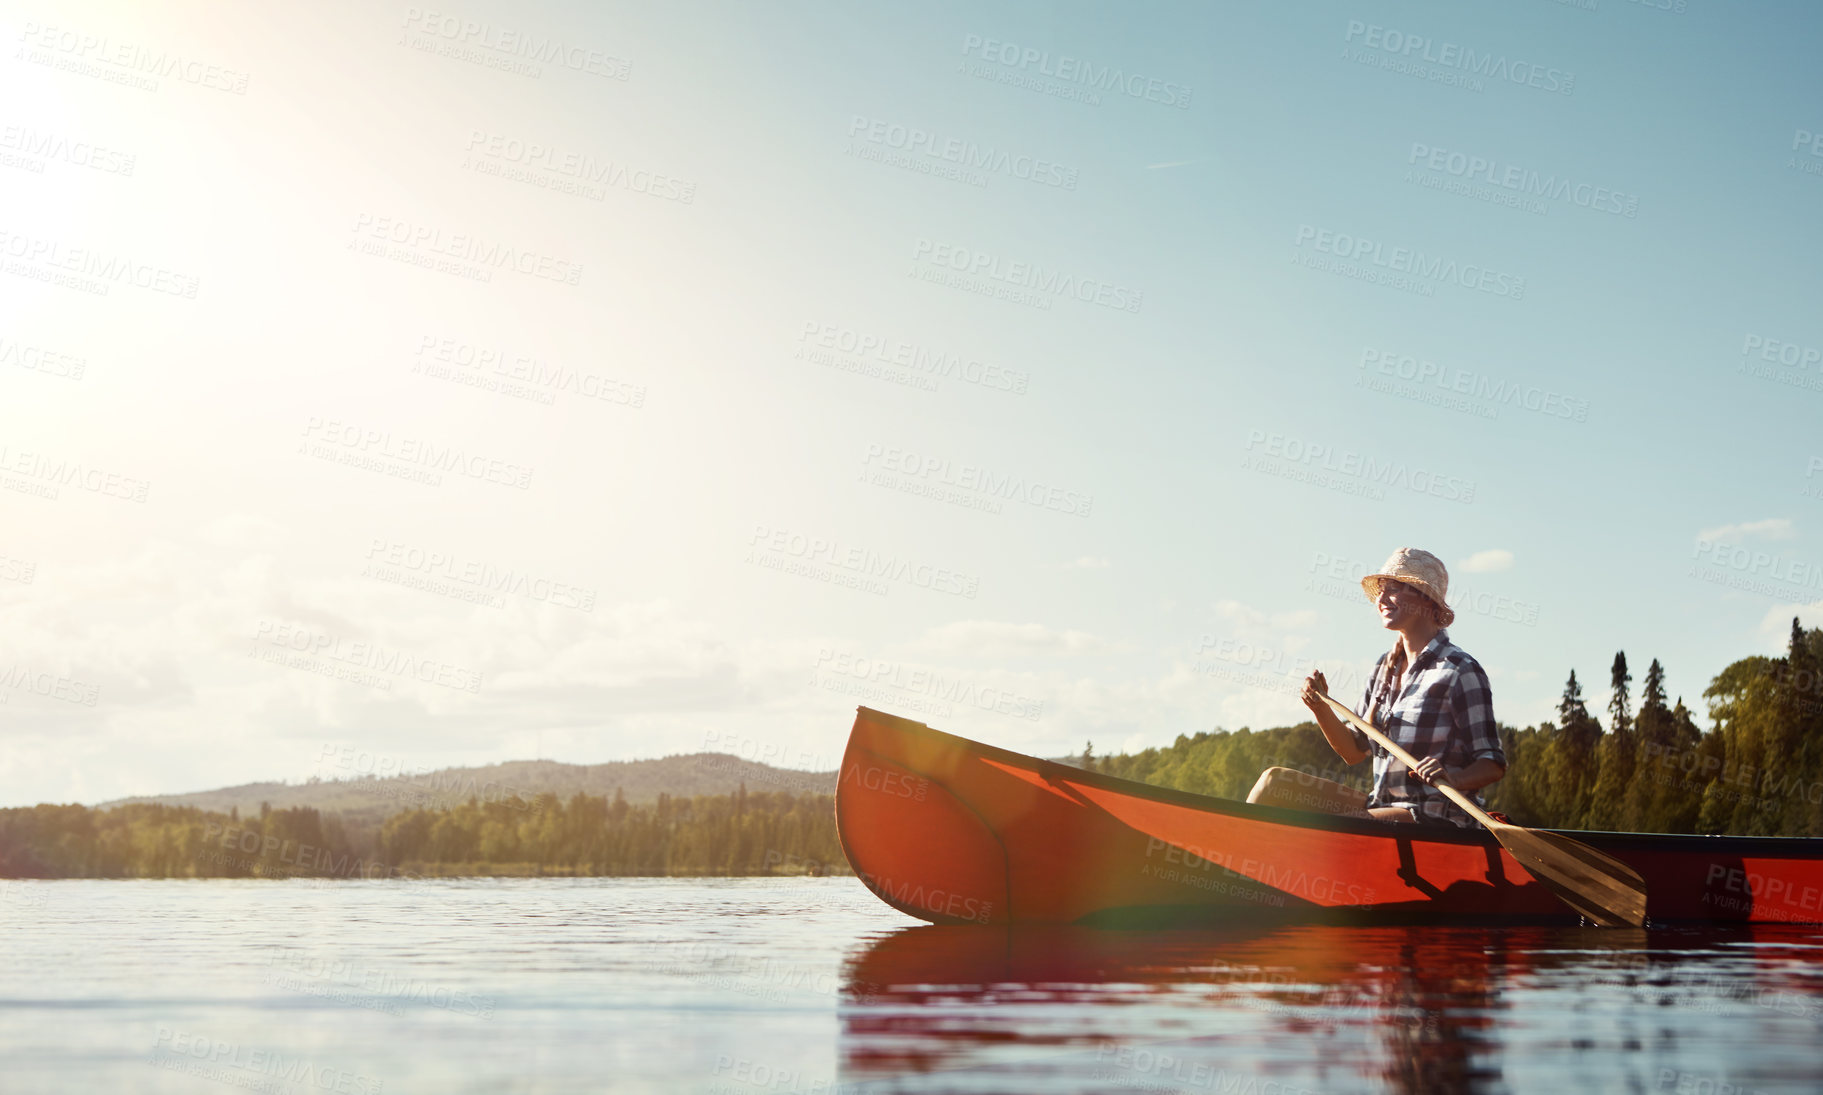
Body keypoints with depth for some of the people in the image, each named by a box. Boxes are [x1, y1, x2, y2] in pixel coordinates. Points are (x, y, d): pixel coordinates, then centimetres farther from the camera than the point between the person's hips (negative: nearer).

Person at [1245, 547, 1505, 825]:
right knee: (1275, 783, -5)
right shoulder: (1384, 667, 12)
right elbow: (1354, 752, 15)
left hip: (1435, 817, -7)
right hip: (1381, 805, 7)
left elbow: (1494, 765, -11)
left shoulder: (1460, 671, -11)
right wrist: (1321, 708, -2)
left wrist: (1452, 777, -31)